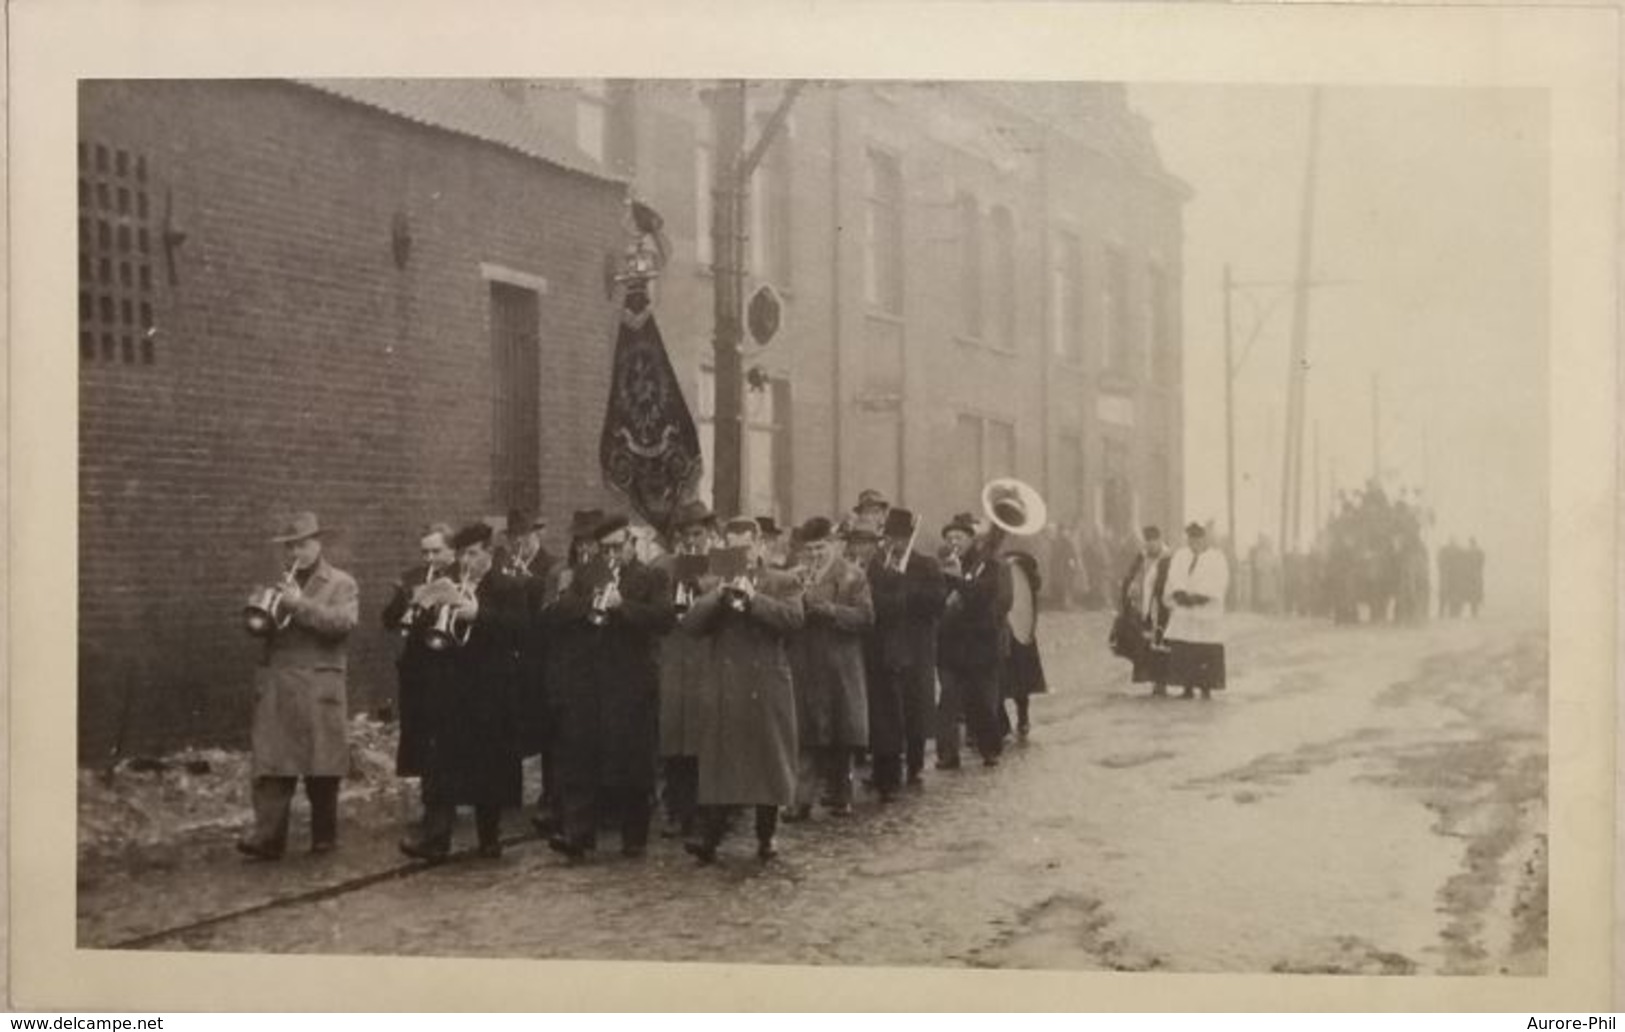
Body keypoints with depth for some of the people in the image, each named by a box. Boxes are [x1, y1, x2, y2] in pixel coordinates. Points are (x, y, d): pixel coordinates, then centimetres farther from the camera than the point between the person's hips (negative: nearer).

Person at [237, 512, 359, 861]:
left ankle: (324, 836, 14)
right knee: (272, 766, -5)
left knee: (322, 767, 1)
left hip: (318, 684, -3)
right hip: (274, 684, 3)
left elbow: (343, 622, -11)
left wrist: (300, 604, -16)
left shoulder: (341, 584, 6)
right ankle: (267, 837, -6)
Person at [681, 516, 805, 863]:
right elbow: (690, 625, -1)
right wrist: (719, 595, -14)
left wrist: (753, 597, -18)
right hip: (723, 687, 1)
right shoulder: (711, 584, 12)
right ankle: (709, 838, -5)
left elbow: (794, 619, -12)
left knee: (768, 764, 4)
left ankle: (766, 838, 15)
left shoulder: (783, 583, 6)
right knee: (717, 765, -4)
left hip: (768, 687, -1)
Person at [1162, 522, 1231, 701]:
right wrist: (1180, 594, -17)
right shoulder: (1180, 556, 14)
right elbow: (1174, 579, 2)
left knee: (1207, 652, -6)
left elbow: (1218, 582, -8)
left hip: (1207, 614, -3)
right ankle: (1187, 688, 5)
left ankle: (1206, 688, 0)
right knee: (1182, 652, -2)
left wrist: (1199, 596, -19)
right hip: (1183, 612, 3)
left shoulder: (1217, 558, 4)